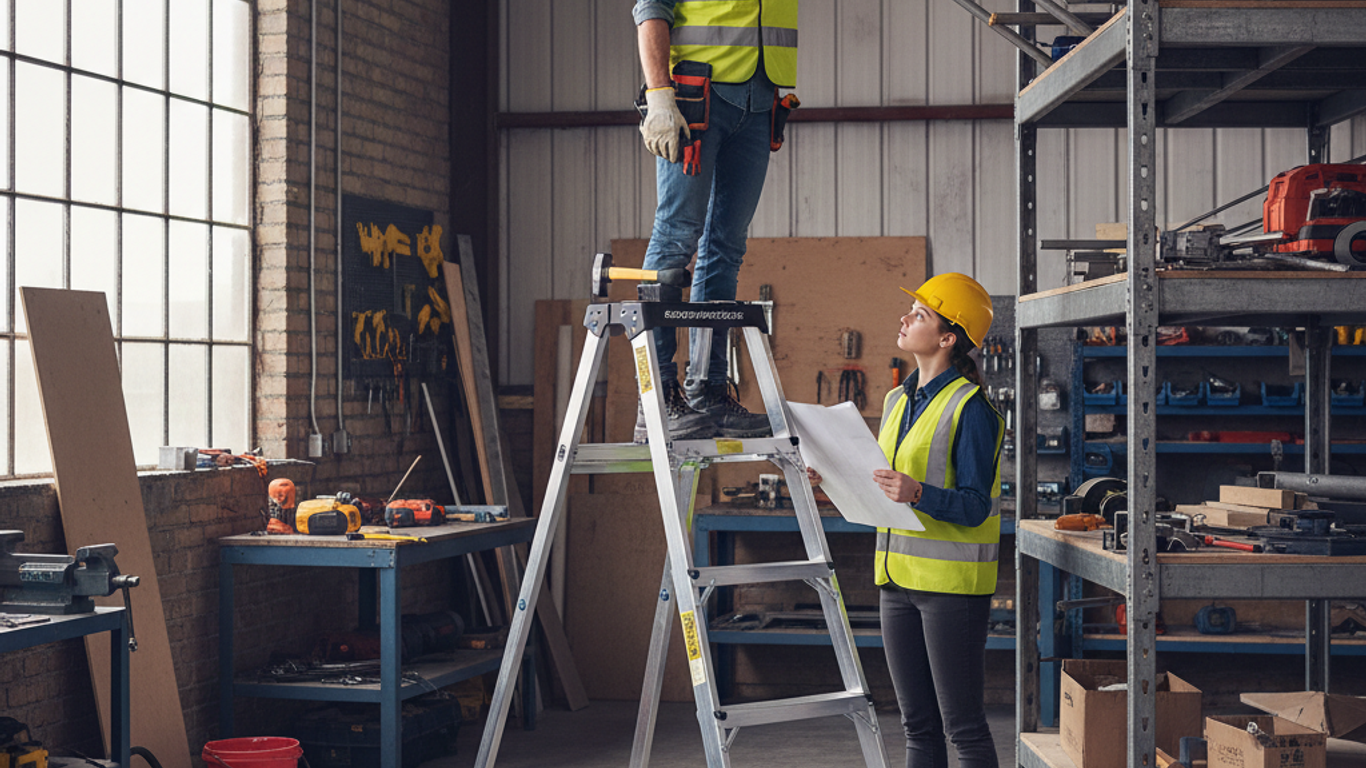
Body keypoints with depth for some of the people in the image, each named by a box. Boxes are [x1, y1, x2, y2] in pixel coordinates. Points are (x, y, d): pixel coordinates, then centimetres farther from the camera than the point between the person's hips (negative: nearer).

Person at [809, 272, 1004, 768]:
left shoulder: (971, 409, -12)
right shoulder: (898, 401, 13)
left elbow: (974, 506, -16)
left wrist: (917, 494, -32)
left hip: (953, 582, -8)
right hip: (899, 578, 8)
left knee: (962, 725, -3)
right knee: (918, 725, 13)